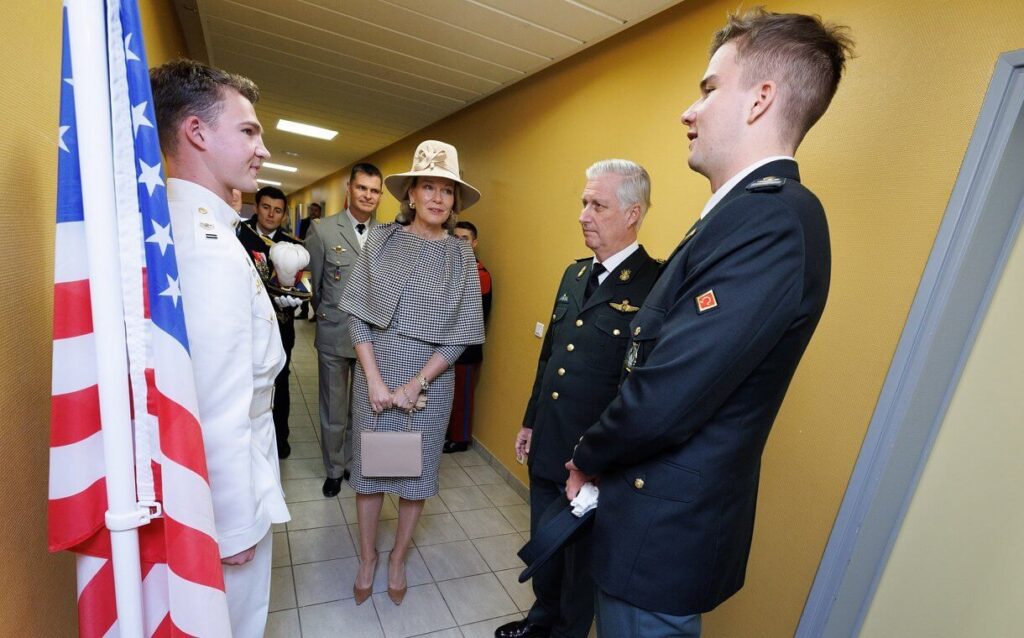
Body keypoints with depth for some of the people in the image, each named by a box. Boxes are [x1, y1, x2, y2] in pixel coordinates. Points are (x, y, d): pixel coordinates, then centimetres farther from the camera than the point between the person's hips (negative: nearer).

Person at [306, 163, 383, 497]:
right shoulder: (323, 230, -6)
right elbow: (312, 282, 4)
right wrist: (325, 315, 12)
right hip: (334, 335, -1)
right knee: (333, 411, 13)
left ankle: (354, 463, 39)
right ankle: (334, 469, 35)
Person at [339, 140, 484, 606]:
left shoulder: (461, 256, -3)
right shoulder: (381, 240, -2)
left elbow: (461, 333, -6)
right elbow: (357, 314, -4)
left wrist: (416, 385, -11)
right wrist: (374, 379, -12)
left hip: (431, 379, 0)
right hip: (375, 373, 1)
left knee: (418, 470, 13)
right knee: (369, 465, 13)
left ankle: (398, 559, 38)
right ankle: (367, 557, 38)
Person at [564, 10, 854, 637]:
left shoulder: (773, 217, -24)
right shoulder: (752, 210, 6)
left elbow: (661, 402, -29)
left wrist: (586, 460, -9)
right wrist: (596, 460, 8)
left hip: (662, 535, -8)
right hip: (667, 515, 8)